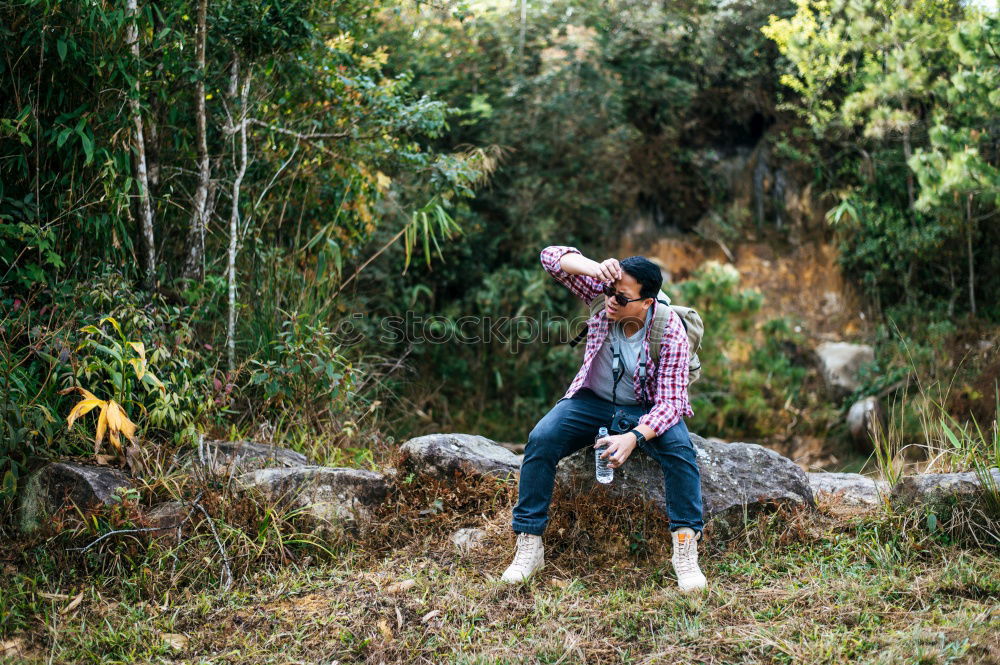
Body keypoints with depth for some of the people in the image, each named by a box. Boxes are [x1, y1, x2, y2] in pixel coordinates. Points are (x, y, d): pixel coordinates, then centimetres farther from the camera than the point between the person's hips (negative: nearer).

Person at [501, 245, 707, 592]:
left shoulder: (670, 332, -24)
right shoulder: (604, 290, -16)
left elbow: (670, 401, -26)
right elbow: (551, 256, -21)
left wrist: (634, 437, -44)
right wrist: (595, 268, -41)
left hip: (645, 409, -2)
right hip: (592, 401, 2)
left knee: (679, 446, -32)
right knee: (541, 439, -23)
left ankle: (686, 549, -26)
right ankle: (529, 545, -17)